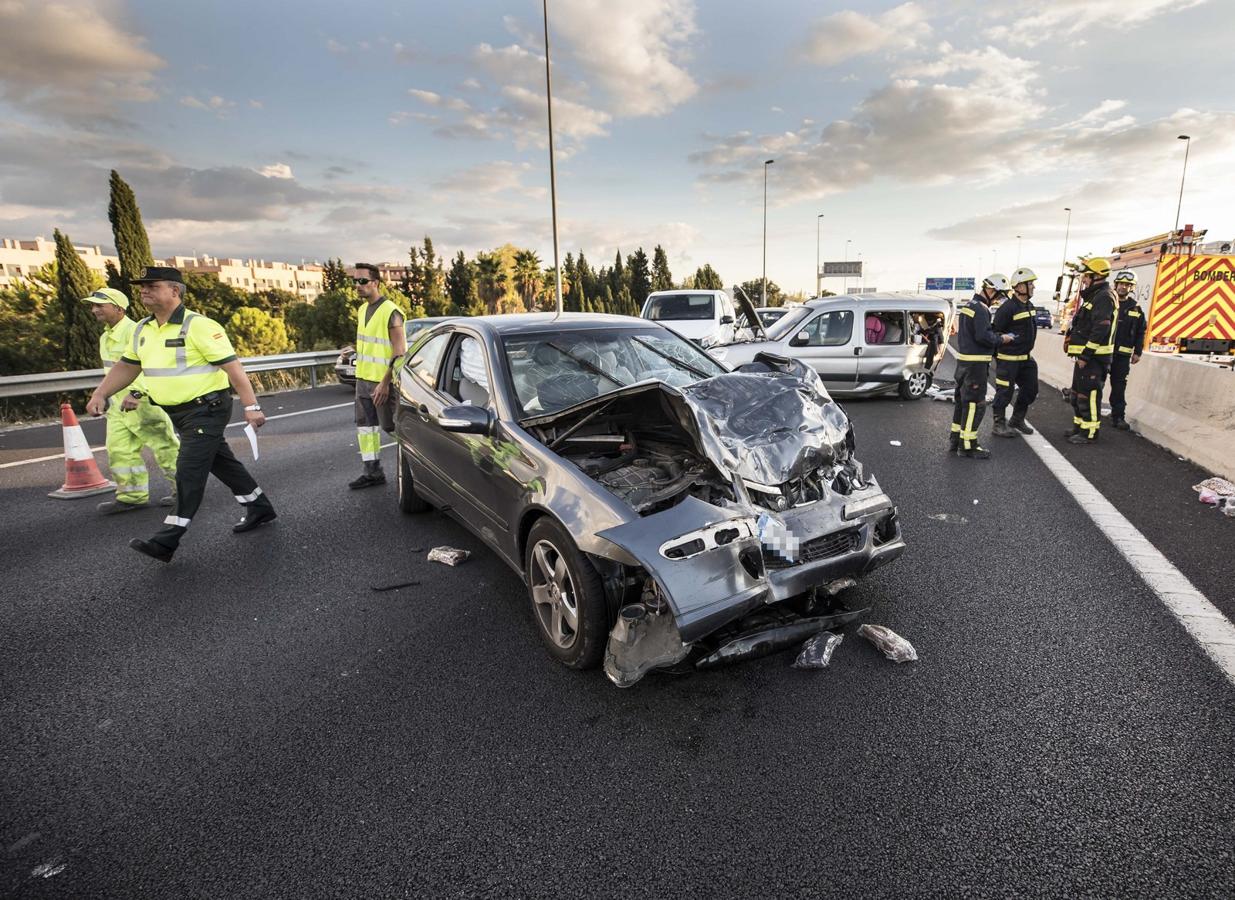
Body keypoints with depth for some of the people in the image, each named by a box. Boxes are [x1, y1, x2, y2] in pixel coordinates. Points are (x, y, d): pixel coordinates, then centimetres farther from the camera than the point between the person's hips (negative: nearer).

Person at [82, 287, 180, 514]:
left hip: (144, 401, -9)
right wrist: (106, 396, 26)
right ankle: (132, 496, 14)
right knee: (118, 450, 7)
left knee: (165, 446, -1)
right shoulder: (105, 337, 16)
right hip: (119, 403, 9)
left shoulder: (135, 331, -15)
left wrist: (136, 393, -38)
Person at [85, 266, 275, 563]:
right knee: (222, 463, 15)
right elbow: (126, 367, 19)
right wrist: (100, 395, 7)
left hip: (207, 408, -8)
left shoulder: (198, 326, -16)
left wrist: (251, 406, -23)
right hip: (180, 412, 8)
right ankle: (259, 508, 29)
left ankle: (167, 541, -4)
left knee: (189, 471, -8)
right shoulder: (142, 330, 9)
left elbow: (232, 366, -19)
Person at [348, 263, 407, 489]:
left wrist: (385, 382, -21)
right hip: (363, 378, 8)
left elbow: (400, 353, -18)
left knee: (391, 426, -2)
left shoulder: (390, 312, -14)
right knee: (365, 426, 10)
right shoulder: (362, 310, 12)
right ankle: (373, 472, 18)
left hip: (382, 381, -8)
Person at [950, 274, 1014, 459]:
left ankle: (955, 439, 23)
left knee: (962, 399, 16)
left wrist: (996, 336, 11)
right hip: (975, 362, -10)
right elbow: (983, 336, -23)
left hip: (963, 359, 10)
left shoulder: (968, 305, 15)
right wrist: (1001, 339, -7)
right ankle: (968, 445, -2)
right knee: (975, 403, -6)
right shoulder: (981, 309, -16)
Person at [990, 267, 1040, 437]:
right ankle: (999, 425, 11)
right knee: (1005, 392, -1)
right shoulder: (1007, 308, -18)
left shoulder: (1029, 305, 11)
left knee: (1030, 390, 15)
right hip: (1008, 359, -9)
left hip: (1026, 358, 9)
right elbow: (995, 332, -17)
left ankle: (1017, 420, 30)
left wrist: (1028, 350, 19)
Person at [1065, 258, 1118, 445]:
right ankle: (1079, 426, 28)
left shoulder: (1104, 297, -15)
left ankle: (1089, 433, -2)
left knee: (1088, 394, -7)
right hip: (1085, 355, 11)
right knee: (1077, 392, 18)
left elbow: (1100, 330, -23)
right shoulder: (1094, 296, 19)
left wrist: (1085, 354, -24)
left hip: (1093, 357, -11)